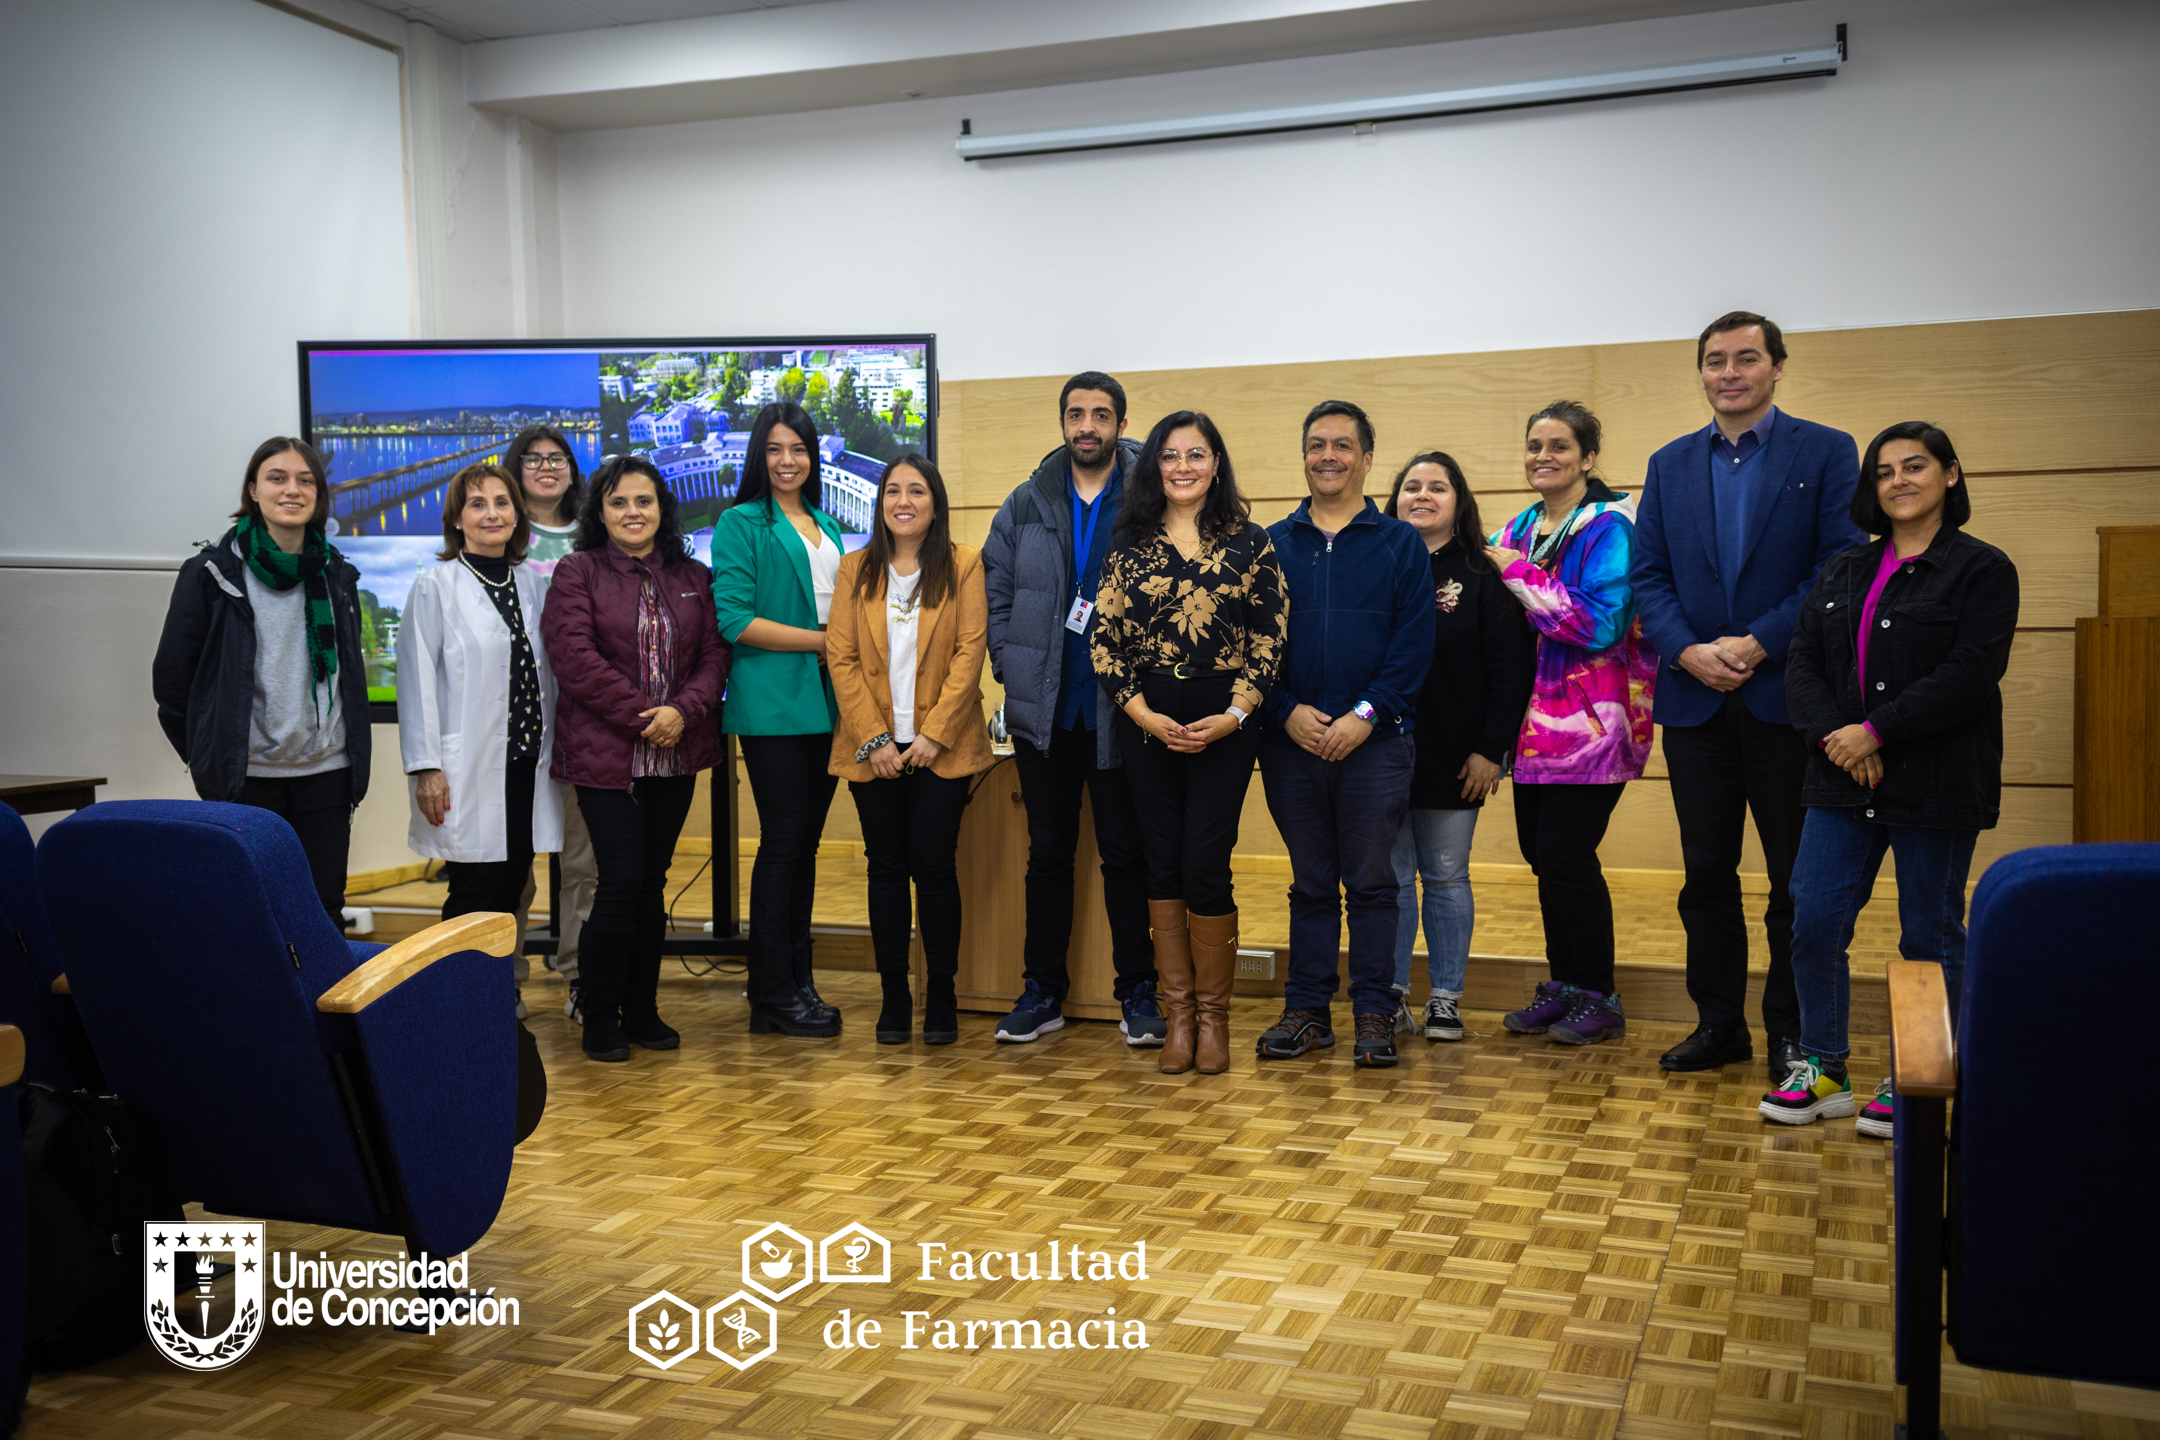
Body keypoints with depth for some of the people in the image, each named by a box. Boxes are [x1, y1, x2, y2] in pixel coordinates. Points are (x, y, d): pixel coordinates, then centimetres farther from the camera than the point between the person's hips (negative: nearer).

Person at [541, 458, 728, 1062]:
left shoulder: (693, 578, 12)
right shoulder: (577, 573, -1)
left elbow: (714, 652, 6)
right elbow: (575, 658, -11)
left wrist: (683, 710, -13)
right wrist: (642, 715, -15)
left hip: (676, 755, 4)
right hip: (605, 754, -4)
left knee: (653, 881, 10)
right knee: (621, 884, -7)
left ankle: (642, 1009, 21)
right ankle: (599, 1017, 9)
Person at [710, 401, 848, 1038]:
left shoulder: (827, 528, 18)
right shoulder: (740, 524, -2)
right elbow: (735, 620, -12)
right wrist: (820, 641, -11)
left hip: (825, 703, 6)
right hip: (772, 703, -6)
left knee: (806, 842, 9)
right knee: (783, 839, -4)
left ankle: (797, 980, 17)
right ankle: (773, 992, 5)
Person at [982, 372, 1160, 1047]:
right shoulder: (1027, 505, 8)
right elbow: (996, 592, 12)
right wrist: (1012, 667, 2)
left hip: (1120, 707, -3)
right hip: (1043, 707, 3)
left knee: (1125, 852, 5)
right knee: (1048, 851, 10)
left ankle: (1137, 991, 17)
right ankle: (1043, 989, 20)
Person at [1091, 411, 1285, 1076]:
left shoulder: (1248, 541, 3)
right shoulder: (1130, 544, 8)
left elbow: (1269, 640, -1)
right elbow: (1104, 639, 3)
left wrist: (1232, 716, -11)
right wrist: (1144, 715, -8)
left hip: (1223, 721, -2)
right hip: (1147, 721, 2)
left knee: (1205, 864, -6)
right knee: (1163, 863, 5)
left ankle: (1213, 1014, 9)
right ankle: (1177, 1013, 15)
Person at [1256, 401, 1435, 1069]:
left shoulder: (1400, 544, 5)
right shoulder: (1271, 544, 11)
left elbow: (1414, 643, -3)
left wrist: (1365, 715, -12)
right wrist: (1287, 711, -8)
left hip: (1375, 741, -2)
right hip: (1292, 740, 2)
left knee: (1372, 882, 2)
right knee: (1310, 883, 9)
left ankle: (1375, 1015, 10)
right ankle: (1307, 1011, 16)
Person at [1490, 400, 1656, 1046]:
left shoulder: (1608, 527, -9)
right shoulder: (1518, 529, 13)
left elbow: (1600, 622, -21)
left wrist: (1521, 575, -16)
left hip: (1589, 723, -7)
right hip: (1536, 722, 7)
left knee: (1566, 855, -7)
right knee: (1541, 852, 9)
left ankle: (1600, 999, 9)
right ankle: (1564, 986, 23)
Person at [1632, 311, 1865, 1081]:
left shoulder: (1825, 452, 1)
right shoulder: (1669, 464, 12)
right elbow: (1647, 574, 7)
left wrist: (1758, 644, -15)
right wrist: (1687, 651, -10)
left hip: (1787, 694, -3)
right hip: (1695, 700, 3)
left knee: (1796, 878, 5)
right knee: (1706, 873, 9)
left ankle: (1790, 1030, 17)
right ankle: (1718, 1023, 20)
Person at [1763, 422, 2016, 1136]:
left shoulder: (1981, 569, -3)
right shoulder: (1843, 572, 14)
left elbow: (1969, 675, -14)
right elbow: (1803, 663, 6)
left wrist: (1876, 731, -18)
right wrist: (1832, 736, -11)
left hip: (1935, 786, -5)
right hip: (1843, 782, 5)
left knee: (1929, 938, 5)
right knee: (1814, 925, 2)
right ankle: (1823, 1070, 17)